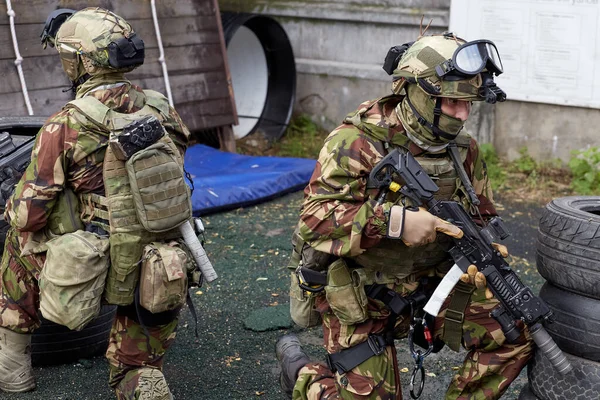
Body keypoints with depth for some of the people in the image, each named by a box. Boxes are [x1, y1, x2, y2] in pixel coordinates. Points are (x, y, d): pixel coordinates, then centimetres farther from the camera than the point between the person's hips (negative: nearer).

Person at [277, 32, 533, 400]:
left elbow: (481, 219, 8)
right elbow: (314, 220, -27)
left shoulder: (464, 150, -2)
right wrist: (394, 221, -39)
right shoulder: (357, 142, -20)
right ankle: (300, 370, 26)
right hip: (356, 297, -5)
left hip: (426, 284, 5)